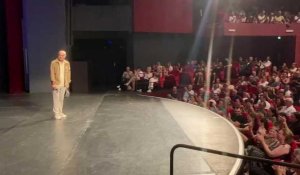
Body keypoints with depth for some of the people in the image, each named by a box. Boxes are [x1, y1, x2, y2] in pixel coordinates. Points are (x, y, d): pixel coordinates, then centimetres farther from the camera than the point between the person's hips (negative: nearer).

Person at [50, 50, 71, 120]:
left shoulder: (67, 63, 8)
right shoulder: (53, 63, -6)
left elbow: (68, 73, 10)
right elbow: (52, 74, -9)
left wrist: (68, 82, 8)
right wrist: (53, 83, -14)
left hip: (64, 85, 4)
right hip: (56, 84, -4)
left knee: (61, 99, 11)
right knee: (56, 99, -2)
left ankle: (60, 112, 19)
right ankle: (56, 114, 3)